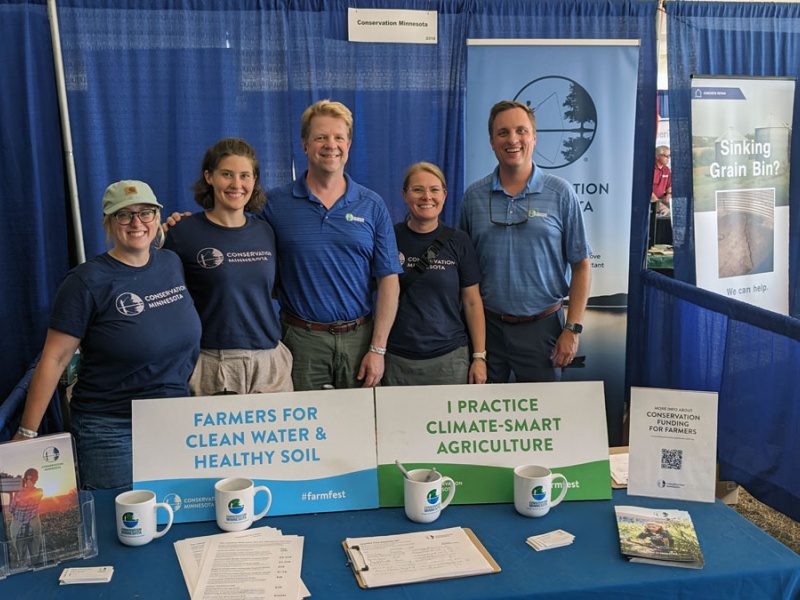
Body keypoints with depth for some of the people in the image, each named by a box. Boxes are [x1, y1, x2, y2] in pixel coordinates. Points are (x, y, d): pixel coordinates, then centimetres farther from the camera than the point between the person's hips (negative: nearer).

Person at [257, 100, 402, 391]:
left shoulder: (372, 206, 2)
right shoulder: (275, 203, 0)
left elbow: (388, 281, 0)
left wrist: (378, 349, -4)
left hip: (359, 337, 1)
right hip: (301, 338, -1)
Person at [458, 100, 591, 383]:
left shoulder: (560, 193, -3)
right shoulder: (473, 196, 2)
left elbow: (581, 266, -1)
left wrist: (573, 329, -7)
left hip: (541, 327, -1)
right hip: (487, 326, 2)